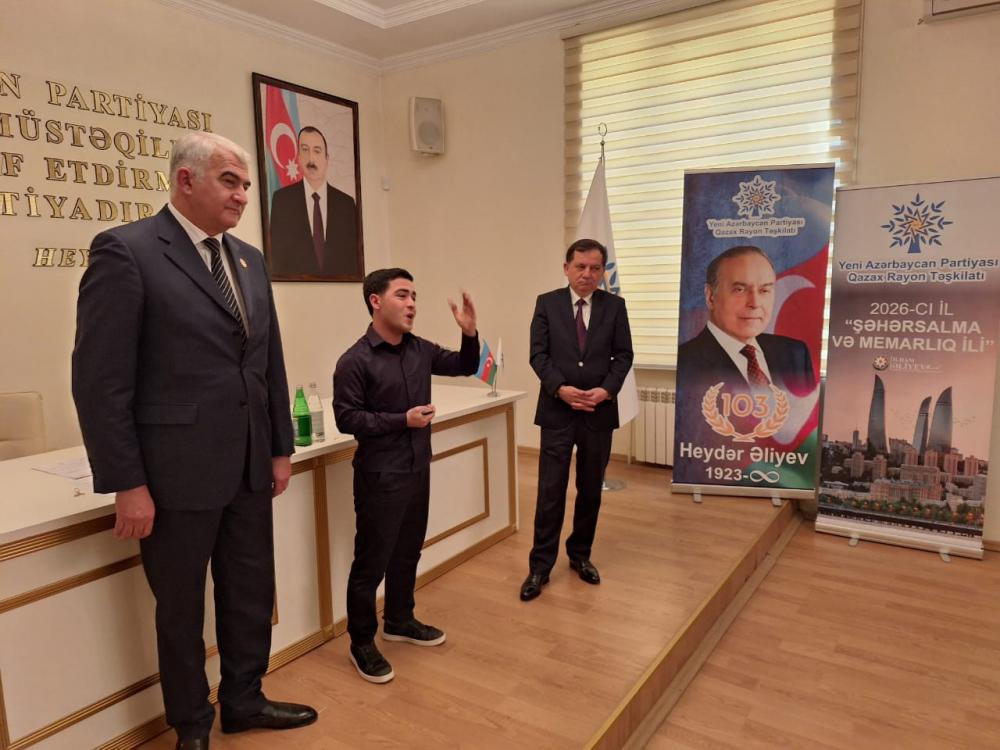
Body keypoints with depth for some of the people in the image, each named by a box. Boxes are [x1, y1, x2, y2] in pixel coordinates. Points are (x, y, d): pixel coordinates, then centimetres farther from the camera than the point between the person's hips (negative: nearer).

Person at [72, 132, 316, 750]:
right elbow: (100, 379, -13)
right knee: (181, 609, 14)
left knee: (252, 595, 18)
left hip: (248, 469, 6)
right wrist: (127, 485, -14)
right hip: (177, 473, -6)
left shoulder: (250, 260, 9)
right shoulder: (126, 251, -10)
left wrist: (281, 448, 11)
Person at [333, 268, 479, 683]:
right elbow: (346, 417, -16)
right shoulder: (355, 361, -16)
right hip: (380, 477, -7)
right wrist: (402, 420, -21)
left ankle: (399, 621, 39)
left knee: (408, 552, 20)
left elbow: (465, 367, 12)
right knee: (371, 561, 4)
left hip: (418, 470, 7)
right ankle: (361, 642, 22)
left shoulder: (420, 349, 3)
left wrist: (469, 332, -5)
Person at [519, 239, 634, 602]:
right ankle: (540, 566, 10)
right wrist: (561, 388, -18)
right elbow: (538, 354, -4)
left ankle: (580, 555, 30)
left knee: (591, 490, 12)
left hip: (599, 412, 2)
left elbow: (623, 355, 2)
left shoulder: (614, 306, 4)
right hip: (557, 411, -2)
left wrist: (607, 389, -14)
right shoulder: (547, 303, 1)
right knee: (550, 491, -1)